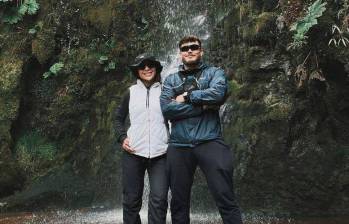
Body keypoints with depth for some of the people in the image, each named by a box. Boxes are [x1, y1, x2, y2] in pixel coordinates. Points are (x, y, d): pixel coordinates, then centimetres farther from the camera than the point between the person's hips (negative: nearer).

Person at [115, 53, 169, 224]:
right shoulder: (131, 92, 10)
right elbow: (119, 118, 17)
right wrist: (122, 137, 2)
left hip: (160, 153, -1)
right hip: (133, 152, 1)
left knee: (159, 199, -8)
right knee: (131, 199, 5)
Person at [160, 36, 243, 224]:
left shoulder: (214, 72, 11)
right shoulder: (171, 79, 16)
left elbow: (218, 93, -13)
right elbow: (166, 108, -3)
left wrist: (186, 97, -4)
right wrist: (203, 105, -8)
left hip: (209, 142, -2)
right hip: (178, 145, 3)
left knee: (226, 200, -5)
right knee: (179, 202, 11)